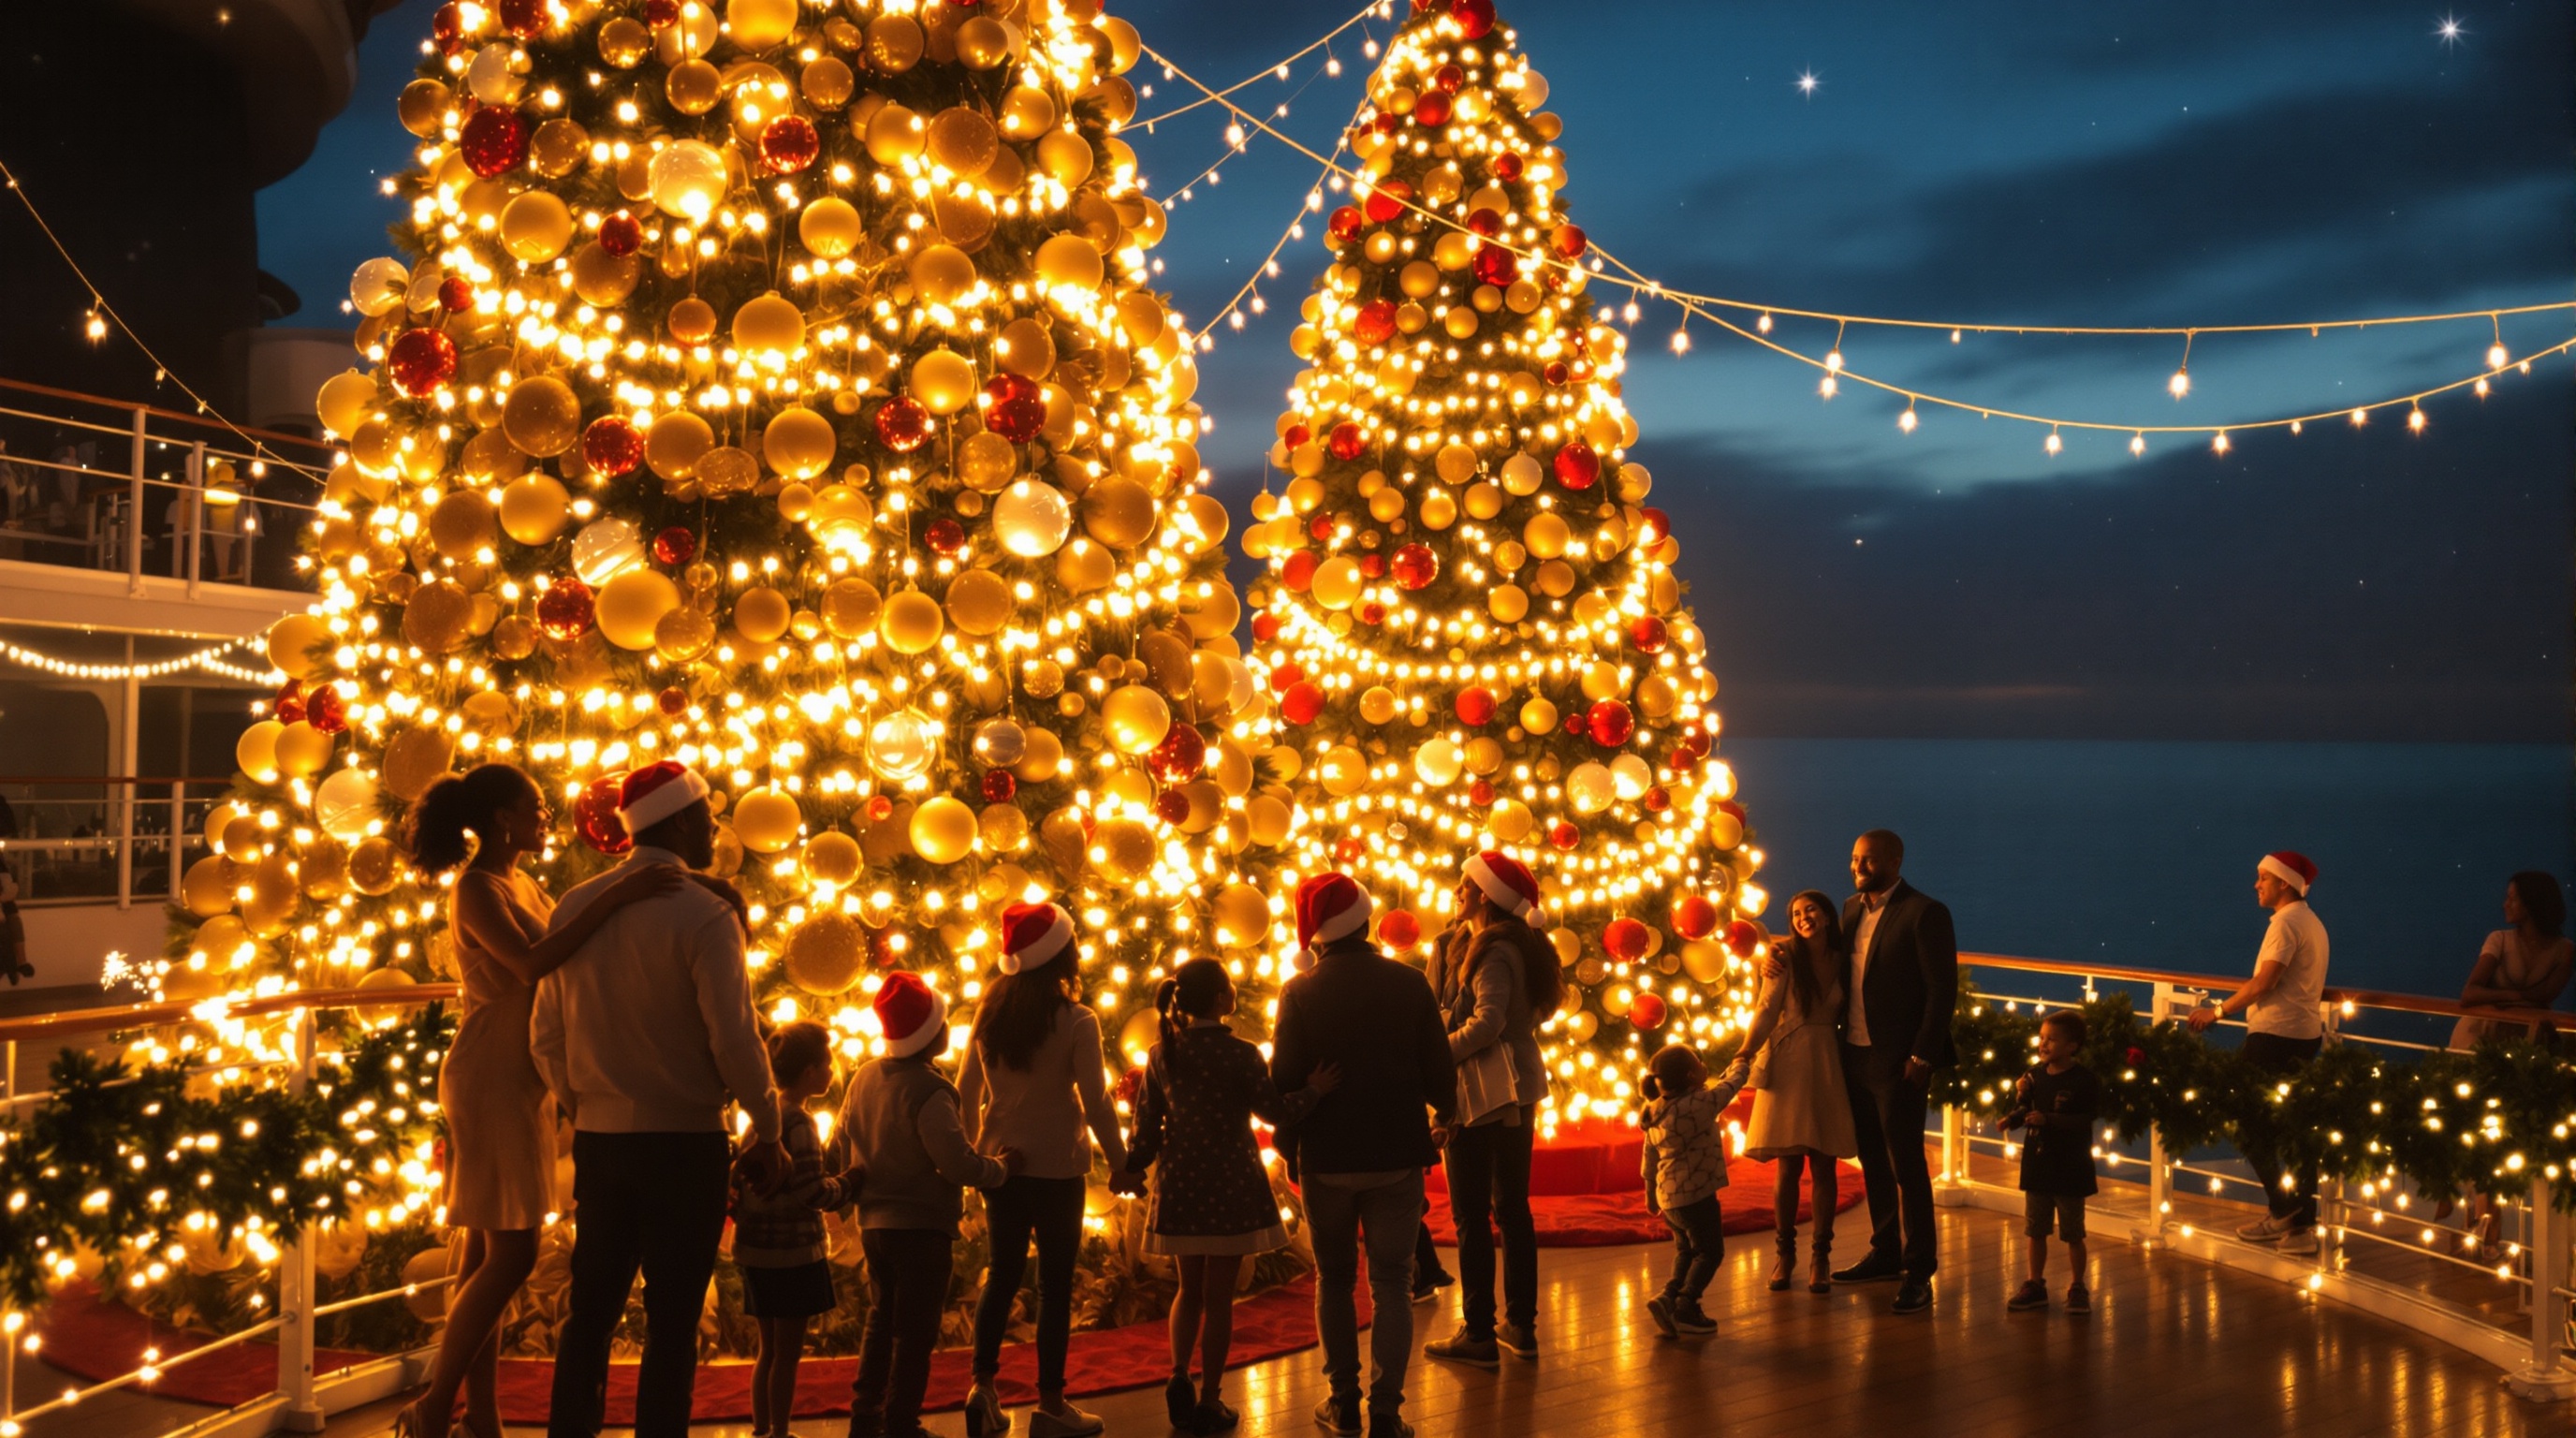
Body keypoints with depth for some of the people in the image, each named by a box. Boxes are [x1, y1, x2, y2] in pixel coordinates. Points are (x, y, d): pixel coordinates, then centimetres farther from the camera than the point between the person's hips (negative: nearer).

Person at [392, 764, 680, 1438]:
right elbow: (530, 964, -28)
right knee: (511, 1255, -8)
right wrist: (615, 899, -32)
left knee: (487, 1255, 10)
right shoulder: (477, 889, -13)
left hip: (519, 1079, 9)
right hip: (489, 1078, -9)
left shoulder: (523, 884, 14)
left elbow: (563, 949, 10)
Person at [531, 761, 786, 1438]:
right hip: (683, 1140, -5)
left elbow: (546, 1035, 9)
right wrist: (768, 1133, -3)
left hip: (598, 1139, 5)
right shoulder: (704, 915, -13)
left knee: (590, 1310, 15)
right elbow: (735, 1040, -15)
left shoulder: (574, 907, 4)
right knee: (672, 1319, 3)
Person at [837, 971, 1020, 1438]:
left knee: (881, 1320, 20)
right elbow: (958, 1164, -27)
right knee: (915, 1330, 4)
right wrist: (1002, 1168, -10)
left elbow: (842, 1147, 13)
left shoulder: (864, 1078, 3)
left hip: (874, 1223, 8)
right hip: (922, 1228, -8)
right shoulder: (929, 1092, -22)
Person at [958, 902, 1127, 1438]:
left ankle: (983, 1385, 11)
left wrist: (976, 1153, 21)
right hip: (1056, 1168, -5)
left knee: (1003, 1273, 17)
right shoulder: (1076, 1021, -14)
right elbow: (1095, 1102, -13)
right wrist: (1121, 1162, -1)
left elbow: (966, 1093, 8)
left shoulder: (989, 1014, 2)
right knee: (1055, 1282, 5)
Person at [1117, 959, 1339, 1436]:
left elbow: (1148, 1119, 7)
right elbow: (1275, 1111, -12)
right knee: (1218, 1295, 5)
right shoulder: (1240, 1054, -13)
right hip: (1229, 1186, -4)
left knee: (1190, 1289, 18)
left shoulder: (1161, 1054, 1)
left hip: (1180, 1186, 4)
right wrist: (1313, 1092, -2)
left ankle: (1179, 1374, 1)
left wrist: (1134, 1166, 17)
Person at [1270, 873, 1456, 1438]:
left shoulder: (1300, 992, -8)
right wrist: (1443, 1117, 18)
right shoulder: (1409, 983, -6)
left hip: (1326, 1159, 0)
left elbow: (1284, 1080, -6)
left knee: (1335, 1280, 15)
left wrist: (1288, 1150, 9)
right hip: (1397, 1156, 0)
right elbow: (1439, 1067, -2)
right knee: (1391, 1282, 7)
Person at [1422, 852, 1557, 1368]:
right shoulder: (1522, 947, 12)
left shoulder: (1491, 951, -15)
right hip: (1518, 1091, 9)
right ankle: (1521, 1326, 19)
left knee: (1471, 1214, -3)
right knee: (1512, 1207, 13)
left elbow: (1487, 1020, -26)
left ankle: (1479, 1335, 1)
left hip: (1481, 1092, -9)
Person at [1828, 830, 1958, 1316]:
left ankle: (1918, 1270, 7)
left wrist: (1922, 1056, -16)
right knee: (1873, 1161, 15)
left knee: (1906, 1165, -2)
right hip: (1854, 1055, 7)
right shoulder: (1852, 909, 12)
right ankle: (1886, 1252, 28)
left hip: (1898, 1061, -7)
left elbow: (1943, 990, -13)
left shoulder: (1925, 913, -11)